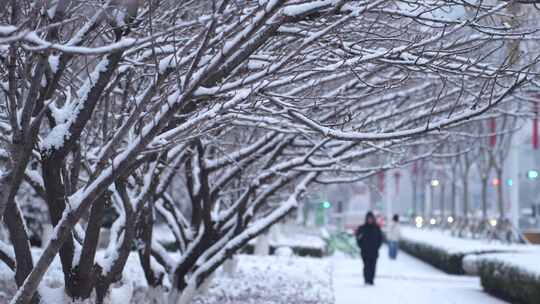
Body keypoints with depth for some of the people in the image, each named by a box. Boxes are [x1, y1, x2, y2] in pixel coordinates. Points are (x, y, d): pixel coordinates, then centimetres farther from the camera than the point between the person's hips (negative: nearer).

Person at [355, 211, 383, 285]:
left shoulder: (377, 228, 6)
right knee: (367, 266, -7)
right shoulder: (362, 228, 2)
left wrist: (377, 246, 1)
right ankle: (367, 280, -4)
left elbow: (380, 238, 10)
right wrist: (362, 247, -3)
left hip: (374, 251, 1)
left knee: (373, 266, 0)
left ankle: (371, 280, 7)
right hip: (365, 251, -1)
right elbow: (358, 238, 6)